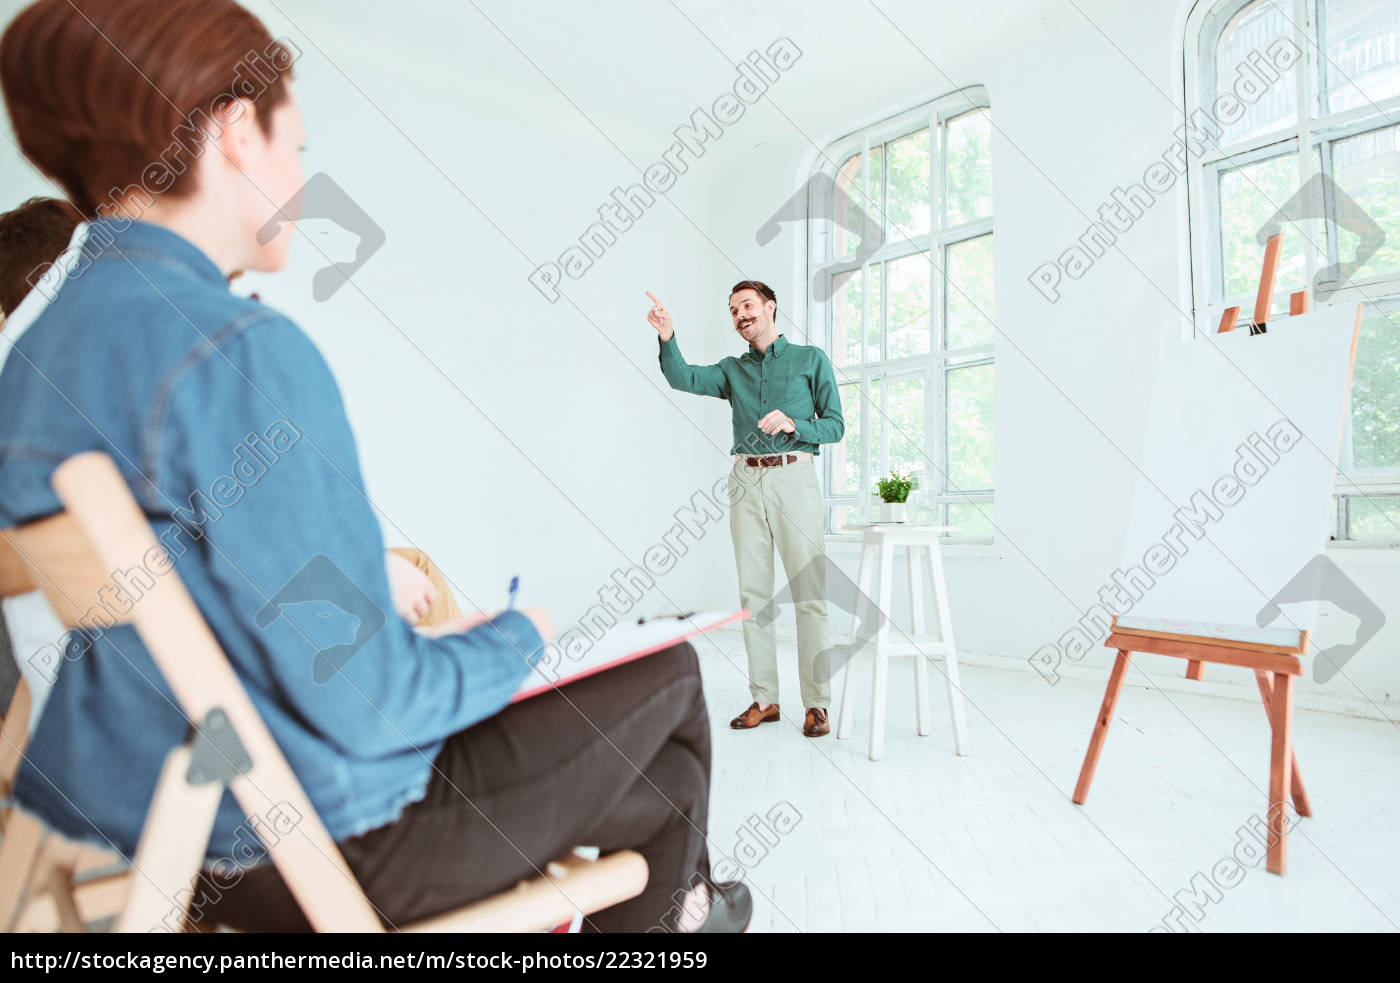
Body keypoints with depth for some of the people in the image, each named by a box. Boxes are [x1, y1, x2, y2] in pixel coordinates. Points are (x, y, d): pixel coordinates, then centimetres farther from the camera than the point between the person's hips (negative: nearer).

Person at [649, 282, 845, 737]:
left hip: (795, 478, -3)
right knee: (753, 594, 4)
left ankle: (817, 703, 1)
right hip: (746, 482, 4)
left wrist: (792, 424, -12)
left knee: (809, 594, -5)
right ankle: (764, 699, 13)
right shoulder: (732, 369, 19)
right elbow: (684, 379, 1)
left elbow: (835, 425, 6)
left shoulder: (811, 359, 11)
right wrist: (667, 339, -17)